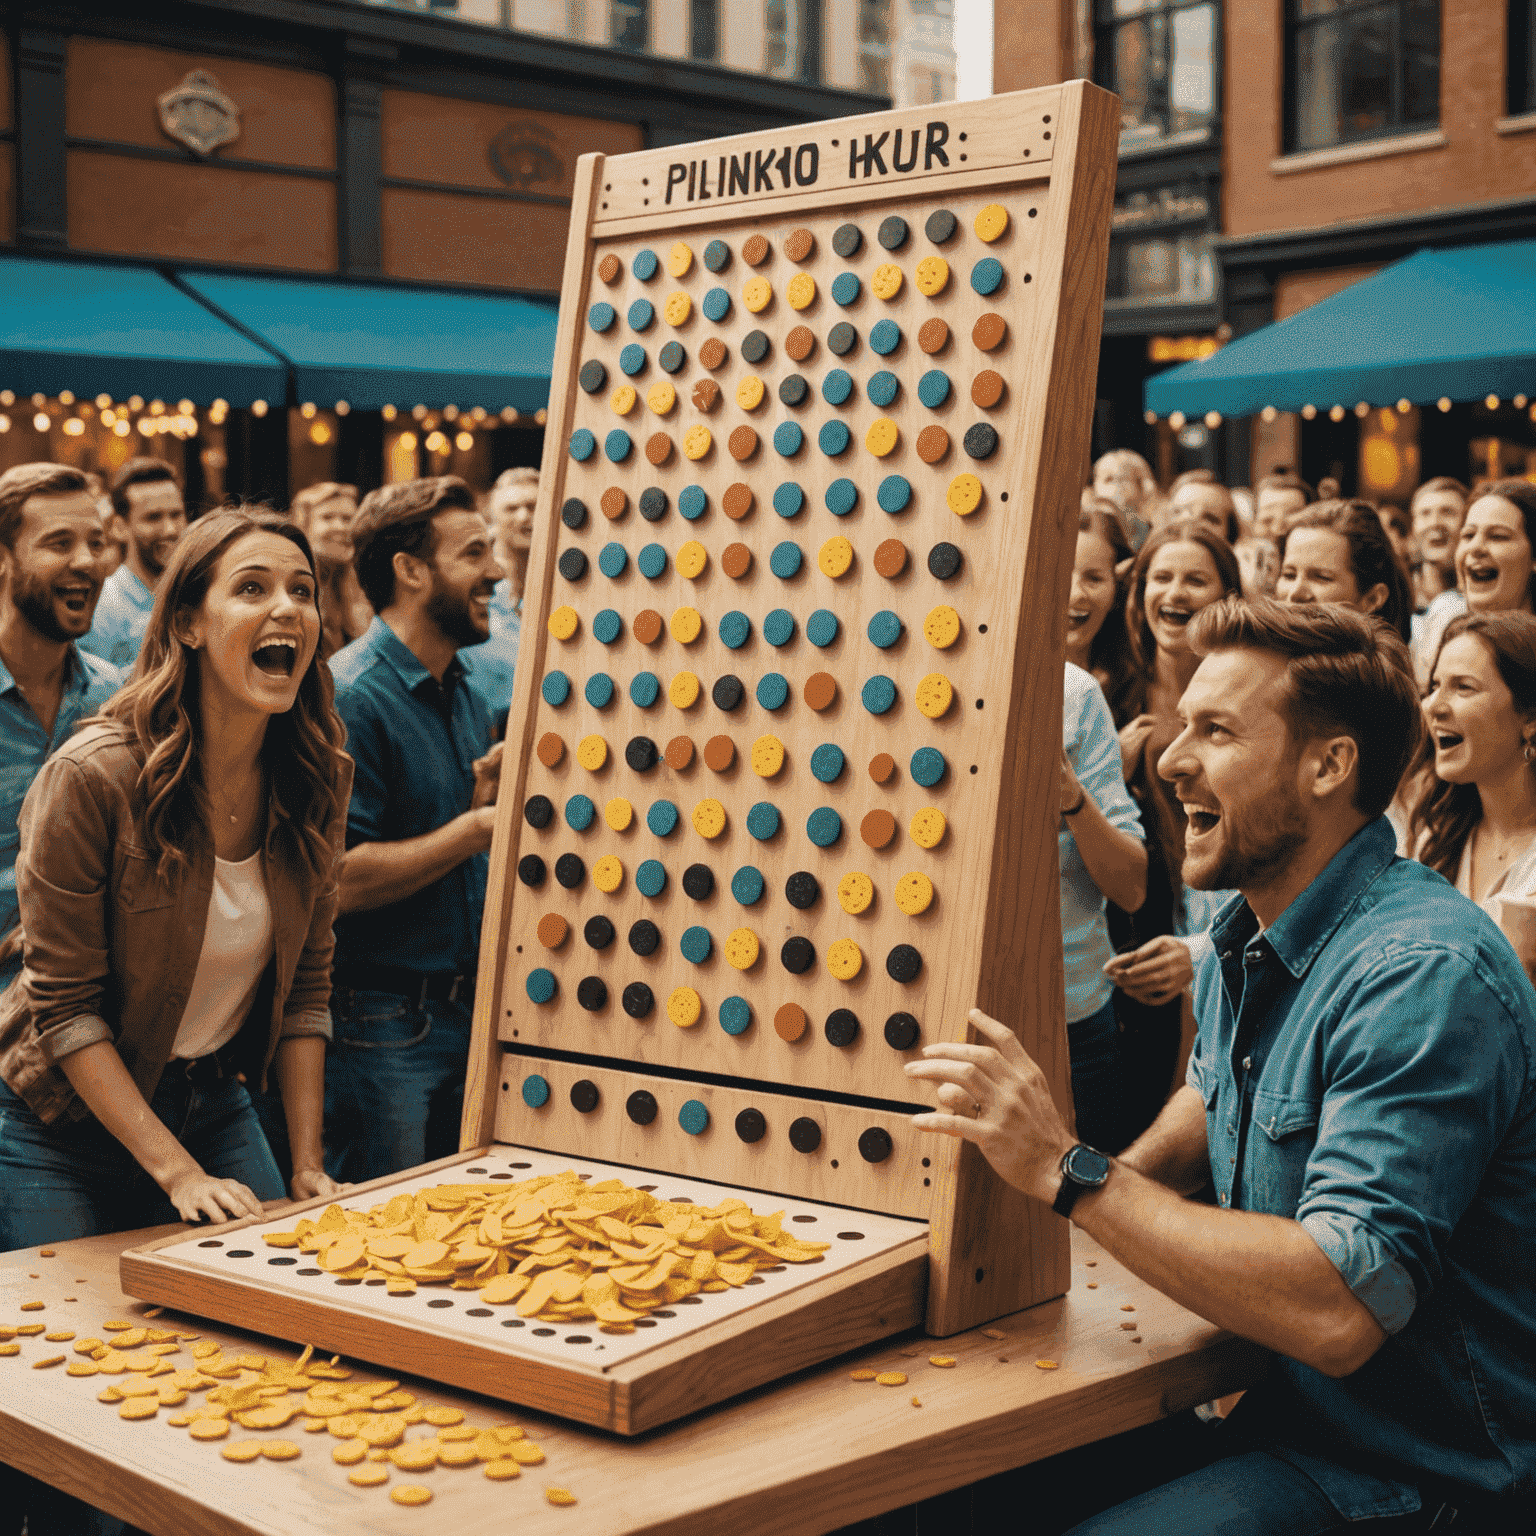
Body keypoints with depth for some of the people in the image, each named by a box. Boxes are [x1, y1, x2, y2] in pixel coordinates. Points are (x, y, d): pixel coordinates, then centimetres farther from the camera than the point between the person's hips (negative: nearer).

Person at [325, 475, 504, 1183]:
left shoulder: (466, 691, 13)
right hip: (379, 1023, -8)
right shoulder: (347, 695, -16)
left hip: (465, 1010, 8)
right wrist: (477, 828, -19)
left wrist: (488, 800, 2)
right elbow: (340, 880, -23)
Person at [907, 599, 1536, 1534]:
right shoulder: (1247, 938, 5)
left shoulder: (1422, 975, -26)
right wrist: (1127, 1176, 4)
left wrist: (1070, 1172, -28)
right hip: (1284, 1405, 9)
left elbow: (1339, 1310, -33)